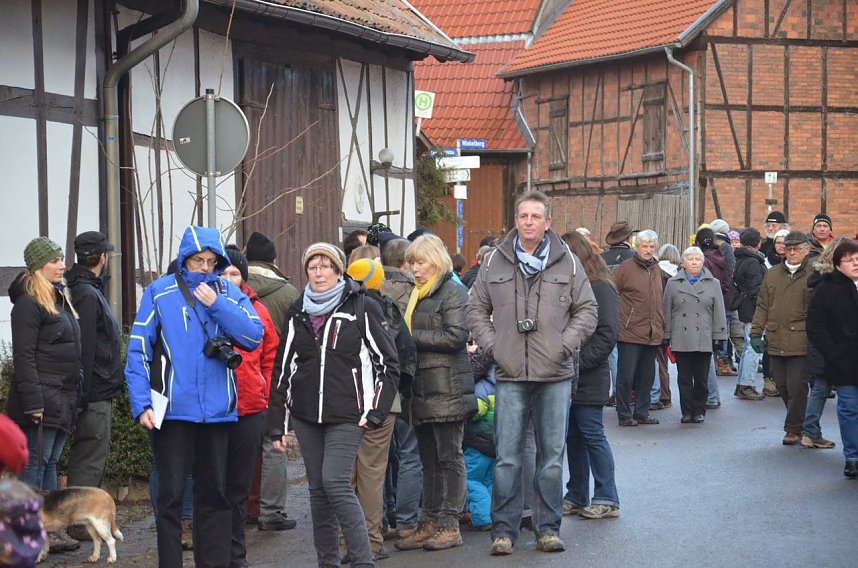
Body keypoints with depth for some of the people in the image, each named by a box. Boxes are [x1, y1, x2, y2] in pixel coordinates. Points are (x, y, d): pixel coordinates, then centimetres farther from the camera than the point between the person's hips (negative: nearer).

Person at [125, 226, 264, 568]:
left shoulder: (230, 293, 7)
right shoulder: (159, 292, -1)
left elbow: (254, 337, -6)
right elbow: (138, 352, -4)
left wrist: (217, 305, -13)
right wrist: (141, 404, -12)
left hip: (218, 410, 3)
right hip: (173, 410, -3)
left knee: (215, 495, 13)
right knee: (171, 496, 0)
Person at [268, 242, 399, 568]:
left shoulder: (362, 309, -2)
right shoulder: (298, 313, 11)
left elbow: (388, 363, 0)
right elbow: (283, 369, 13)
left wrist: (375, 412, -7)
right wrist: (276, 424, 9)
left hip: (347, 415, -5)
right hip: (306, 416, 5)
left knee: (335, 483, -15)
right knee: (318, 489, 8)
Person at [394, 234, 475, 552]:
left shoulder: (453, 291, -7)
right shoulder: (417, 294, 18)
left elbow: (456, 336, -17)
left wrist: (412, 337, -14)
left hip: (447, 389, -8)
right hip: (422, 389, 8)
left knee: (449, 457, -2)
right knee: (429, 460, 10)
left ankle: (449, 524, 2)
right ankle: (430, 523, 15)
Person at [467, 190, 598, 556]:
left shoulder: (567, 262, 3)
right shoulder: (495, 262, 5)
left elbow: (587, 310, 7)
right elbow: (476, 308, 12)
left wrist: (565, 344, -5)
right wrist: (491, 345, -1)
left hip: (555, 374, 0)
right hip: (510, 375, 0)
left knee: (552, 456, 7)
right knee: (507, 457, 0)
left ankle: (548, 527, 16)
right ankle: (503, 529, 9)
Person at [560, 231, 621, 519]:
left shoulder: (600, 288, -10)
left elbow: (607, 333, -16)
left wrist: (578, 361, -18)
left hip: (589, 379, -8)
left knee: (592, 435, -4)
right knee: (573, 436, 12)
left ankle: (607, 499, 4)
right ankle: (577, 496, 20)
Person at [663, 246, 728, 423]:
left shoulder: (713, 284, 8)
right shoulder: (673, 283, 8)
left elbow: (719, 313, 7)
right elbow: (667, 312, 8)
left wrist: (718, 337, 2)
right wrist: (666, 337, 3)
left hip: (704, 340, 0)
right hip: (681, 340, 0)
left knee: (701, 379, 3)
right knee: (684, 378, 4)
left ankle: (699, 411, 15)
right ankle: (687, 412, 12)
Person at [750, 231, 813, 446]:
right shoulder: (772, 275, 13)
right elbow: (763, 306, 14)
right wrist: (756, 332, 5)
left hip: (801, 343, -5)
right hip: (776, 341, 5)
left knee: (796, 387, -4)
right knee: (782, 386, 10)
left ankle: (794, 429, 8)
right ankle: (797, 423, 26)